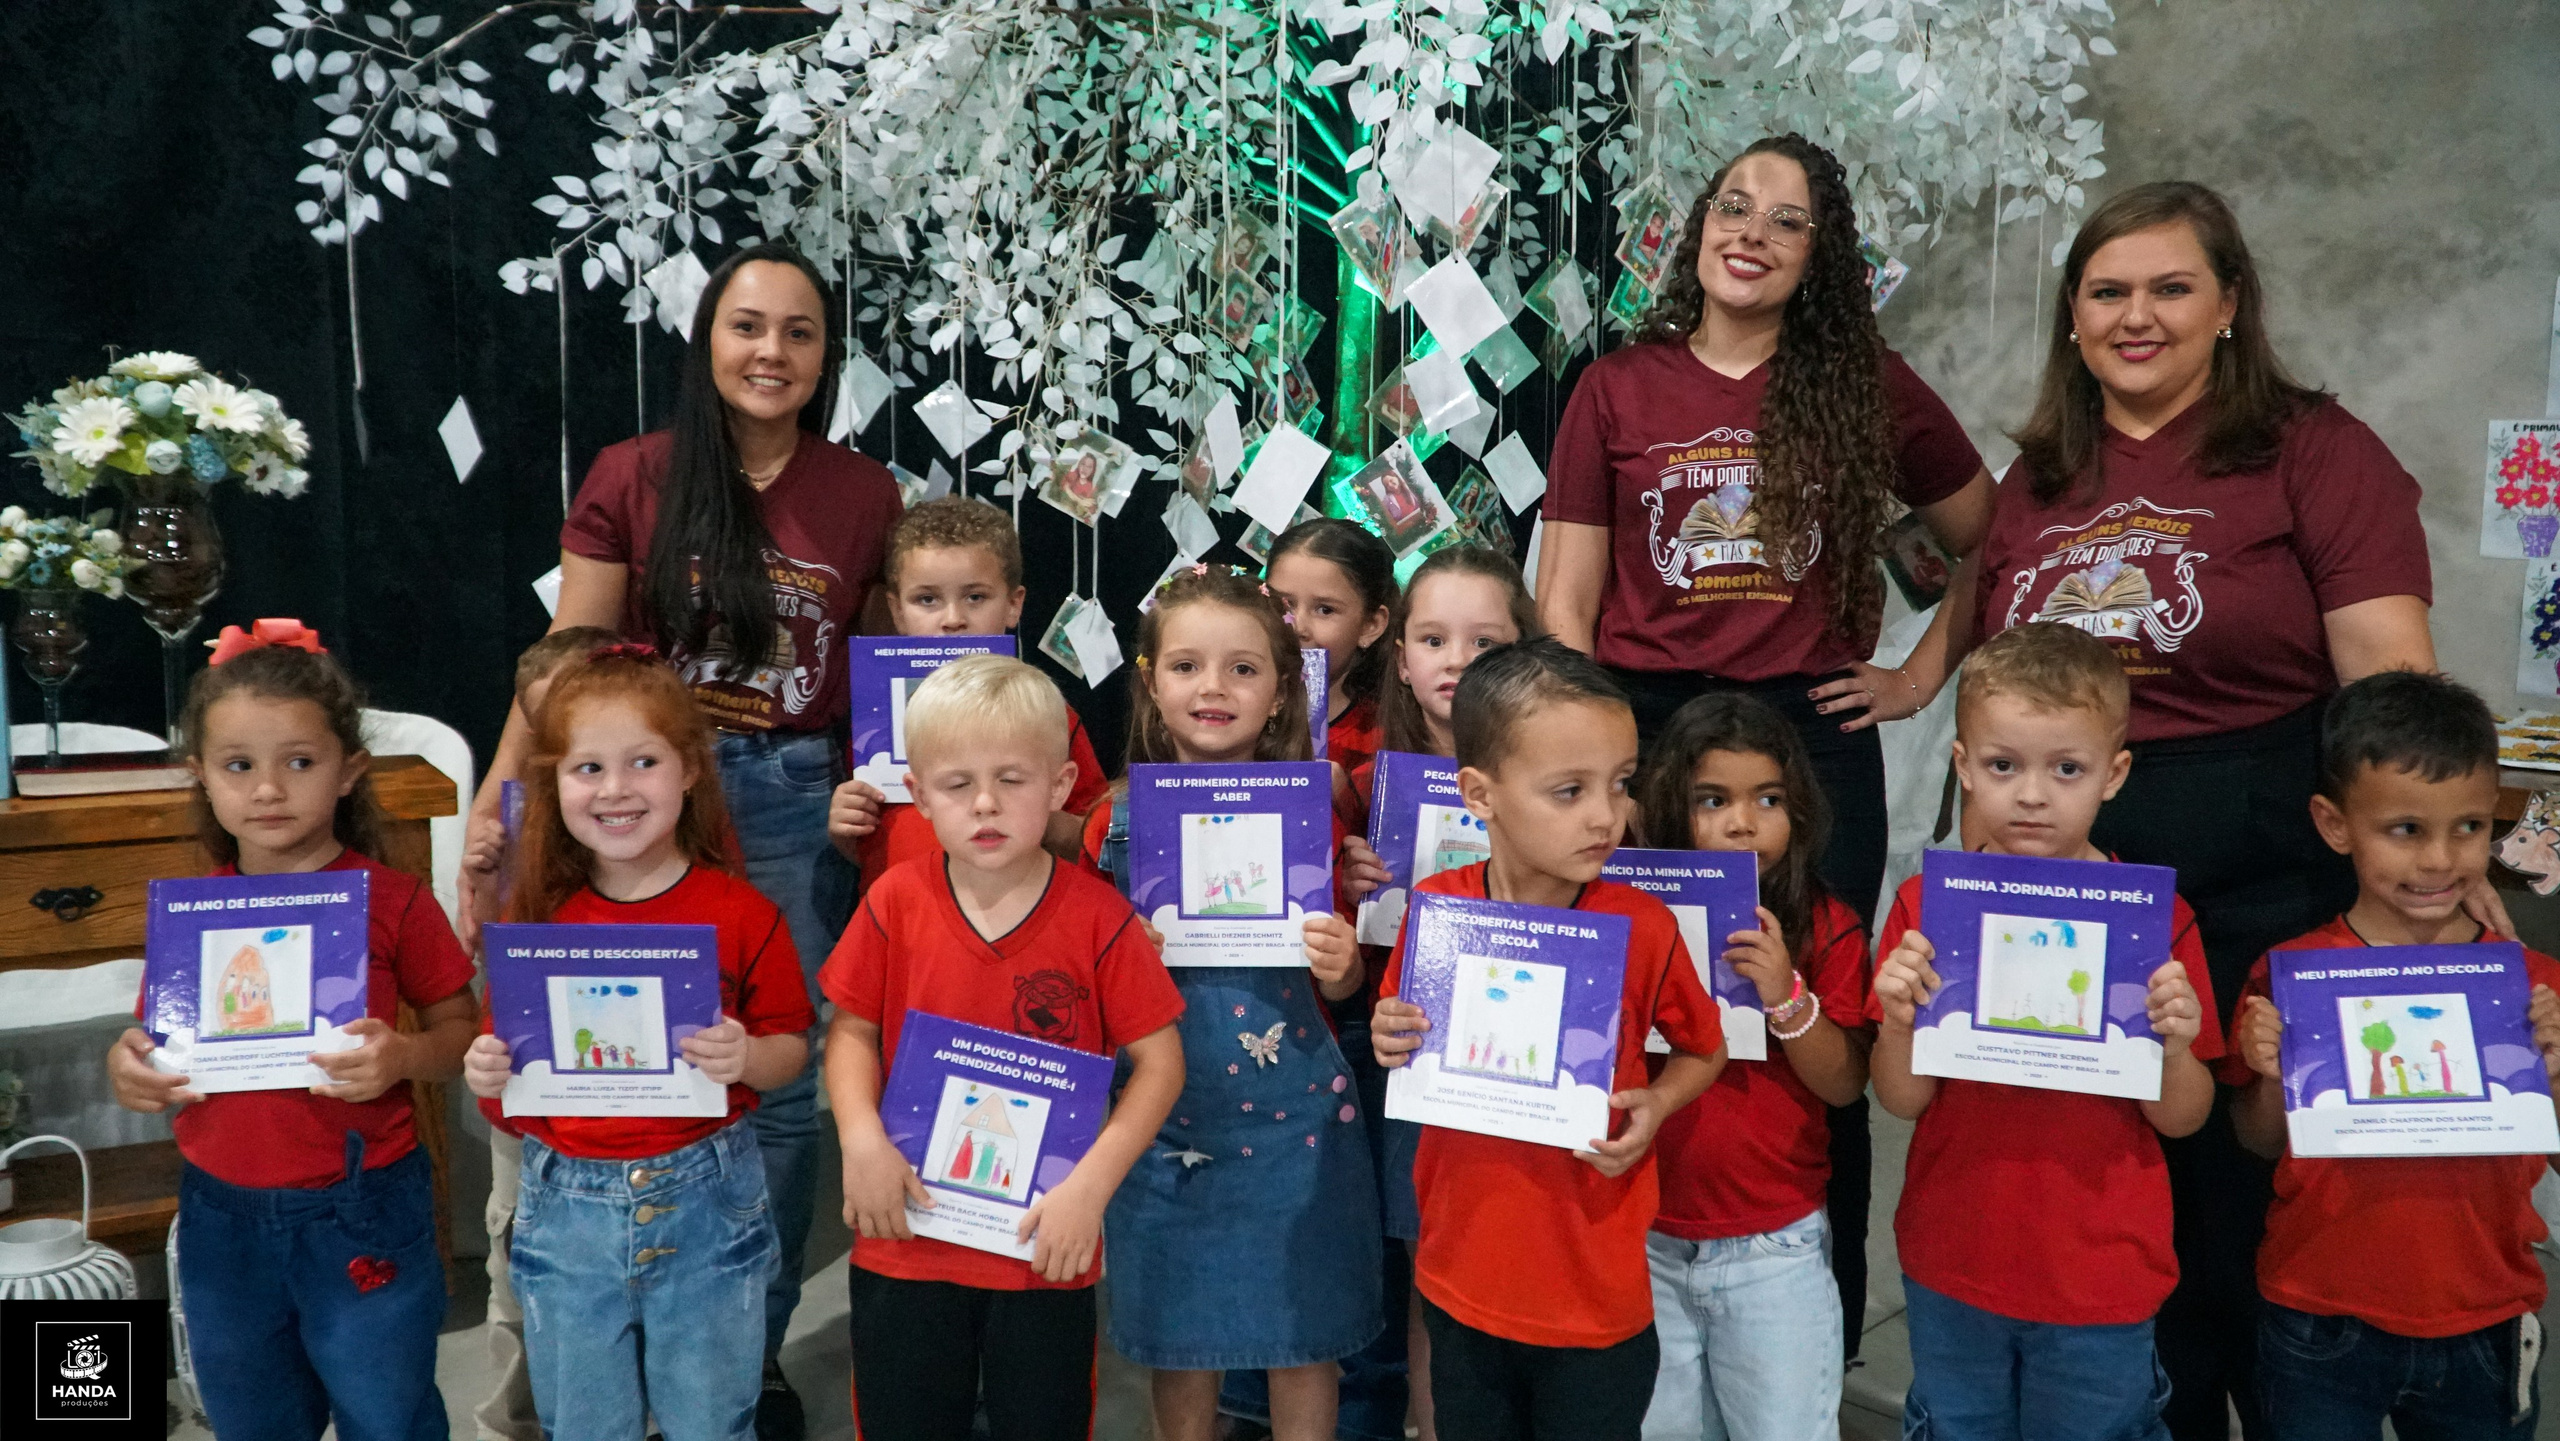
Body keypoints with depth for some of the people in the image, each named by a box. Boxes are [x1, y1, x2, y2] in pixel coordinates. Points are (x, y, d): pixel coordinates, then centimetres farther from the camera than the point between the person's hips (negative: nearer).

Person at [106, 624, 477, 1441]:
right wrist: (127, 1070, -13)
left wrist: (403, 1057, -27)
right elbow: (161, 1052, 9)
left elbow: (460, 1031, -6)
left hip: (361, 1216, -4)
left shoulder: (393, 904, -11)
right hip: (221, 1217, 4)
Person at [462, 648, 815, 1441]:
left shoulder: (741, 915, -10)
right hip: (565, 1208, 2)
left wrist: (746, 1059, -25)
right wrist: (486, 1074, -15)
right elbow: (509, 1063, 7)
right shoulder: (536, 919, -3)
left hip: (706, 1203, -2)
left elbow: (791, 1047, -3)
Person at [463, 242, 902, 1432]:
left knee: (784, 1081, 7)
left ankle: (756, 1344, 26)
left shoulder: (866, 496, 4)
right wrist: (497, 798, -5)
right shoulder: (632, 478, 0)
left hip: (798, 804, 1)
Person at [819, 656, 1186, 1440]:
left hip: (1047, 1247, -1)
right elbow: (852, 1031, 2)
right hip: (907, 1238, 2)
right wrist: (861, 1138, -14)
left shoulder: (1096, 916, -13)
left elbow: (1159, 1059, -8)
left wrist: (1091, 1184, -17)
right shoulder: (894, 902, -7)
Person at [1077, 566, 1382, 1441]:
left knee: (1303, 1337, 11)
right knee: (1177, 1337, 14)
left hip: (1293, 1113, -1)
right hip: (1167, 1115, 1)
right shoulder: (1118, 821, -3)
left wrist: (1339, 967, -18)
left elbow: (1336, 985, 4)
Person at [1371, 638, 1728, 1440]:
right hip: (1463, 1277, 2)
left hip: (1597, 1293, -2)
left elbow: (1705, 1050, 3)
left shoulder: (1642, 927, -15)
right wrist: (1392, 1046, -14)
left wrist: (1653, 1107, -15)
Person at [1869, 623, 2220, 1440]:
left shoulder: (2157, 918, -9)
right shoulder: (1927, 905, -7)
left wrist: (2174, 1046, -22)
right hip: (1952, 1263, 1)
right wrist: (1898, 1019, -23)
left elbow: (2181, 1119, -3)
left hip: (2102, 1275, -1)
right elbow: (1904, 1101, -5)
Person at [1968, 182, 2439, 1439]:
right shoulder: (2040, 477, 11)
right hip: (2063, 886, 5)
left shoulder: (2313, 450, -3)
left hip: (2264, 876, -4)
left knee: (2248, 1201, 6)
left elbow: (2391, 675, -11)